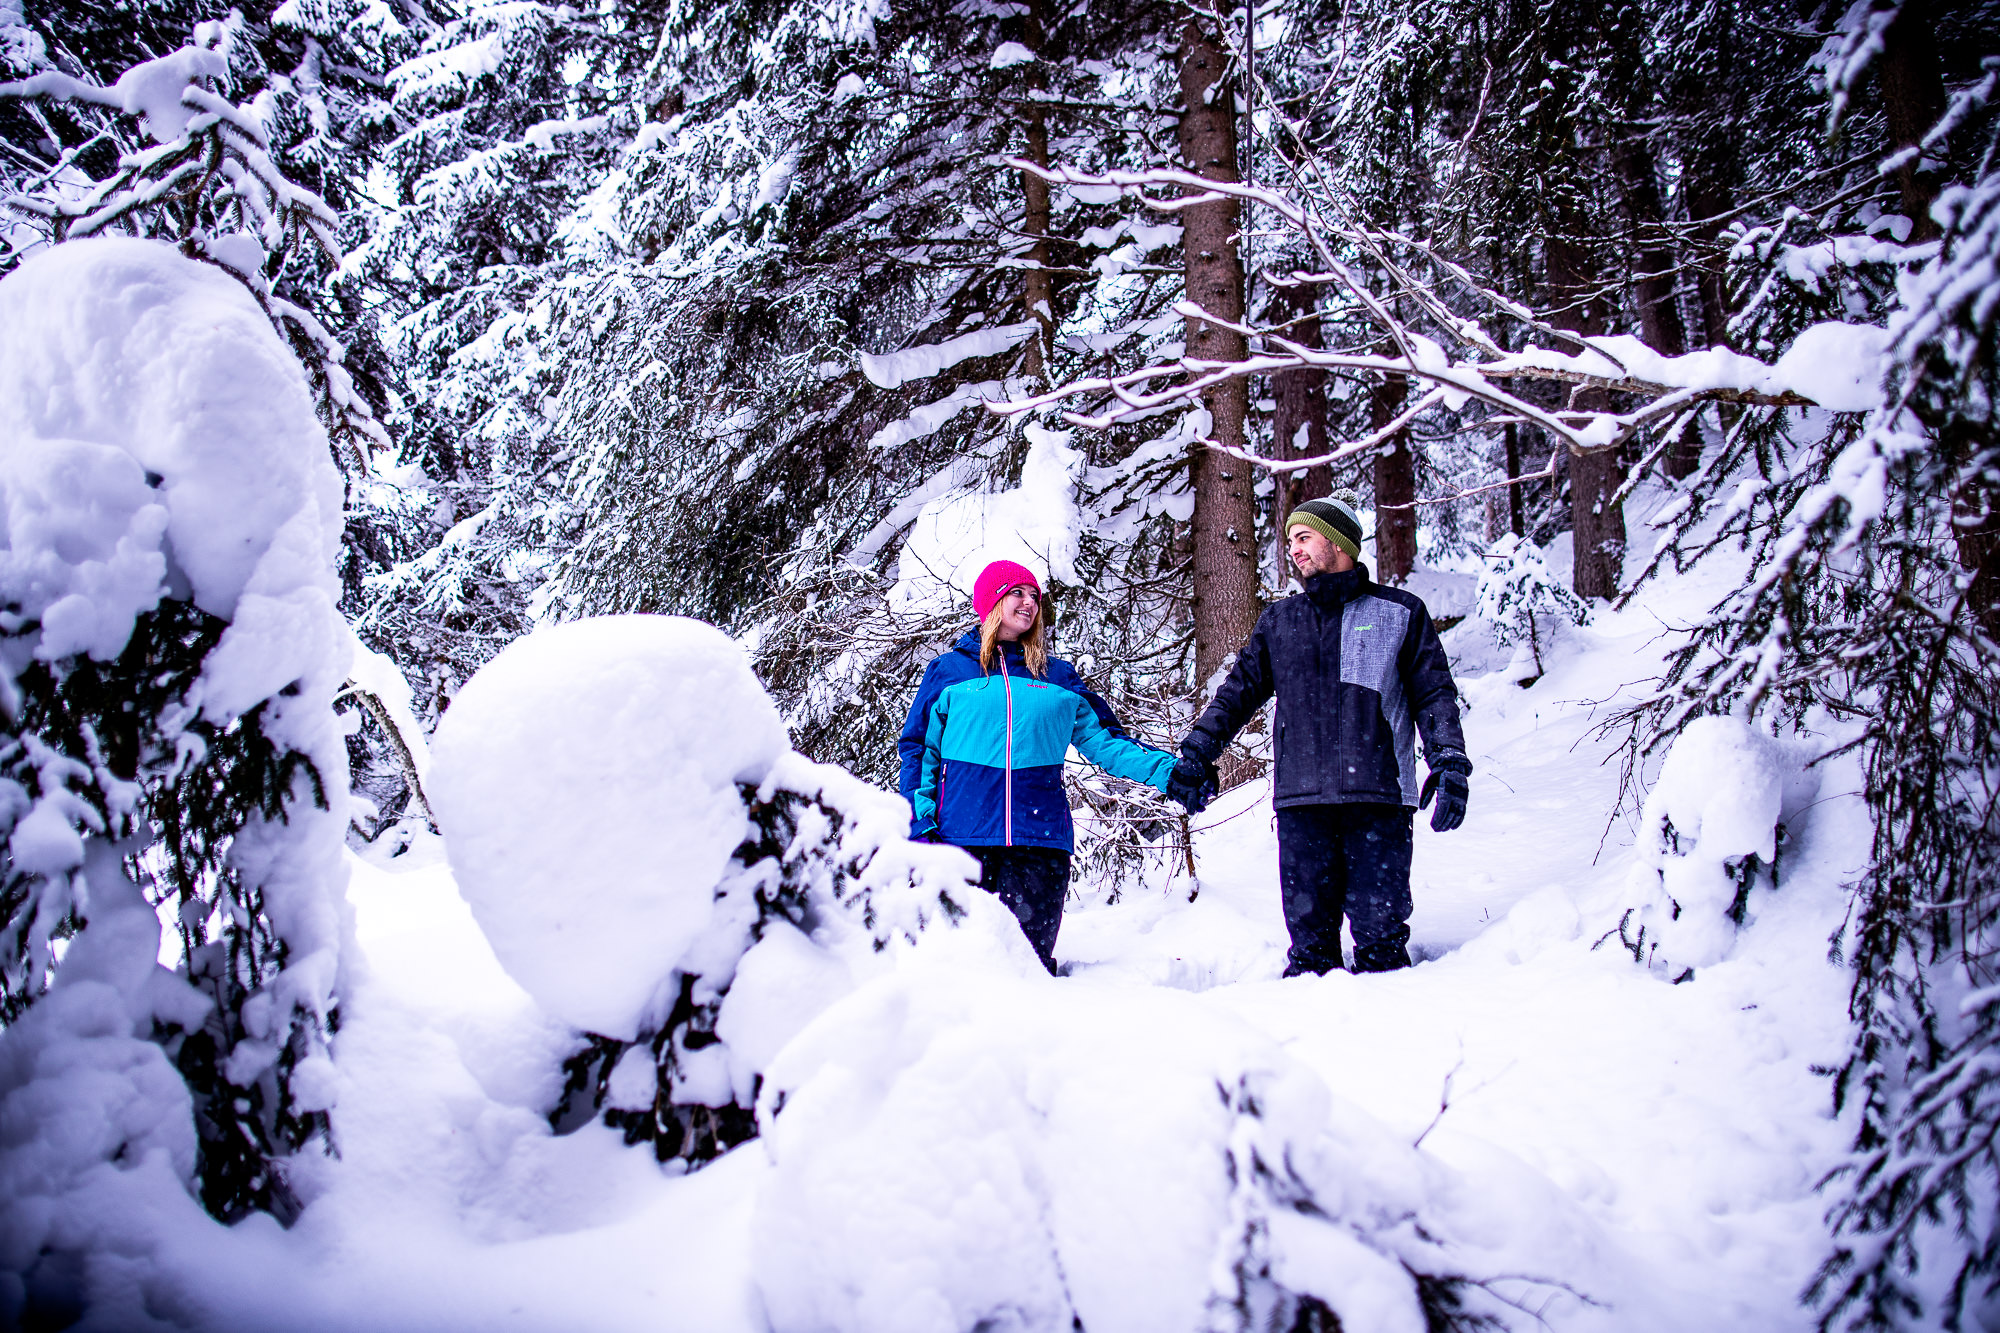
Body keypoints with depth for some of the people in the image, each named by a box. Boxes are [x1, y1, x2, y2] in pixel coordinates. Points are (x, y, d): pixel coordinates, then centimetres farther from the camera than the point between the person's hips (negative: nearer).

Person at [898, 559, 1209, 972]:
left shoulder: (1059, 677, 18)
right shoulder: (948, 671, 12)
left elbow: (1103, 740, 15)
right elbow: (919, 749, 11)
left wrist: (1165, 770, 0)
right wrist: (919, 822, -2)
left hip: (1040, 839, 2)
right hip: (963, 835, -2)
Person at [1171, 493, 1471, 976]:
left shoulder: (1401, 612, 11)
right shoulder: (1279, 620, 19)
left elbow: (1434, 694, 8)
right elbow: (1240, 688, 19)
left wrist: (1449, 761, -5)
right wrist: (1198, 750, 8)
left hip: (1378, 794, -2)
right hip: (1300, 797, 2)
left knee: (1379, 928, -5)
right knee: (1308, 926, 0)